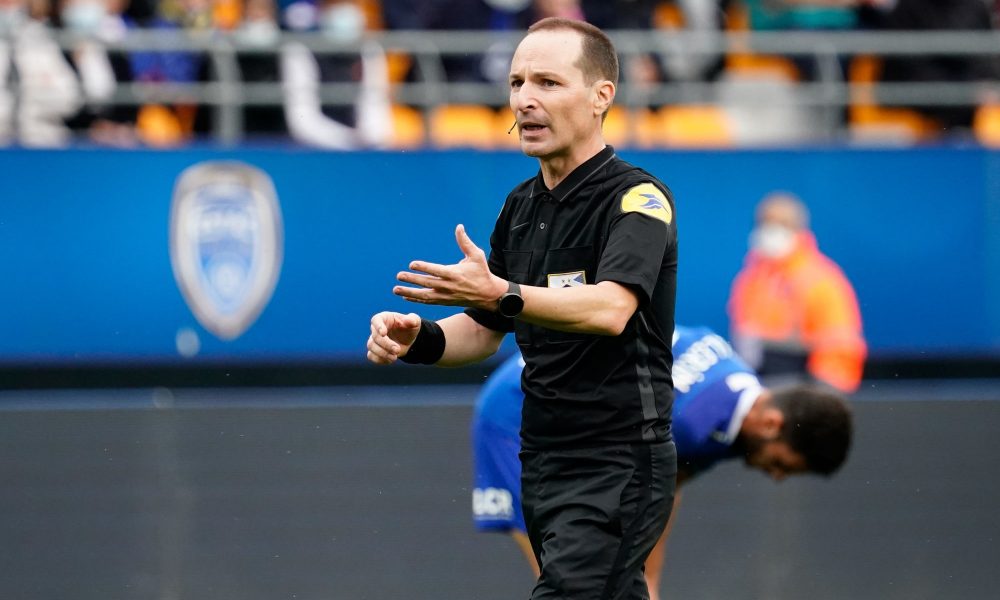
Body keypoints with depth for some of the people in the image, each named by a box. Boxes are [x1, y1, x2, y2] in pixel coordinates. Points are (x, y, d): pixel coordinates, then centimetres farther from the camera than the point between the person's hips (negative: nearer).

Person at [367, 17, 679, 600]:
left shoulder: (638, 198, -13)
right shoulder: (522, 206, 13)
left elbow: (611, 308, -31)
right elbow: (483, 330, 18)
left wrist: (501, 295, -44)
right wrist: (416, 338, -4)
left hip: (619, 466, -8)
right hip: (544, 460, 9)